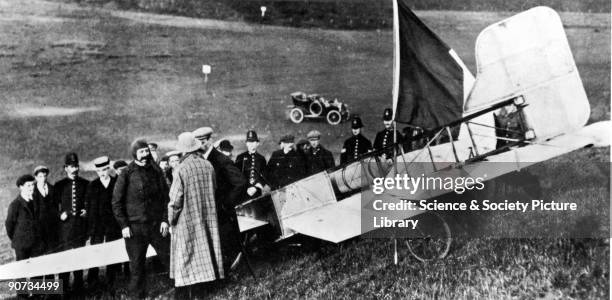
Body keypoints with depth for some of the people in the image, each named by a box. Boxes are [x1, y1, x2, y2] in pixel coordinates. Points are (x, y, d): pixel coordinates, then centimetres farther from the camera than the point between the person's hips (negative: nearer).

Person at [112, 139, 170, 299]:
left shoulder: (156, 171, 6)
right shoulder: (126, 174, -3)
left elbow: (165, 197, 9)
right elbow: (116, 202, -1)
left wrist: (165, 219, 0)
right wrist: (124, 225, -6)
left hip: (156, 225, 2)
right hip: (134, 228, -2)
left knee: (170, 259, 3)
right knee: (137, 267, 5)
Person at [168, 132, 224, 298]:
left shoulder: (181, 170, -18)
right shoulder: (208, 165, -2)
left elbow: (175, 199, -15)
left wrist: (171, 219, -1)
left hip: (187, 219, -5)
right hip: (207, 216, 5)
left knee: (185, 256, 2)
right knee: (205, 249, 16)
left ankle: (183, 293, 4)